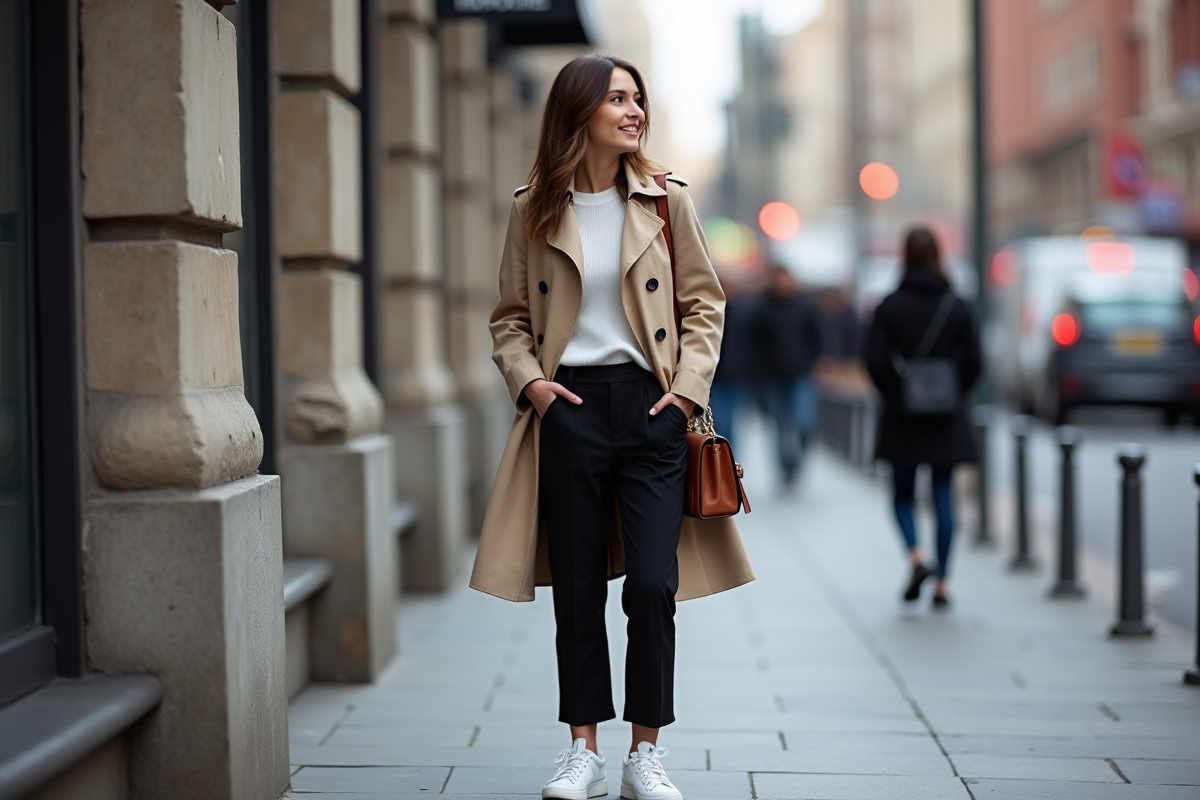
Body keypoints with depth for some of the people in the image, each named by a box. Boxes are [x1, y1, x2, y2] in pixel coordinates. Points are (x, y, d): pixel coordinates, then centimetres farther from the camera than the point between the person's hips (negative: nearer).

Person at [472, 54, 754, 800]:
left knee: (653, 584, -5)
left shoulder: (666, 200, 4)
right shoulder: (534, 211, 4)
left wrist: (688, 386, -4)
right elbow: (511, 317, 11)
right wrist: (528, 379, -5)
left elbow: (704, 303, 7)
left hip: (649, 405, 0)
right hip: (569, 408, 0)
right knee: (577, 587, 5)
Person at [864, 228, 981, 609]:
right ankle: (941, 585, 4)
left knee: (903, 496, 12)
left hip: (903, 419, -1)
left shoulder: (890, 305, -6)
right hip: (947, 420, 1)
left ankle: (917, 558, -12)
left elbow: (875, 361, -10)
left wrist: (893, 394, 7)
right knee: (943, 499, 5)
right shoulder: (956, 306, -1)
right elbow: (973, 363, -2)